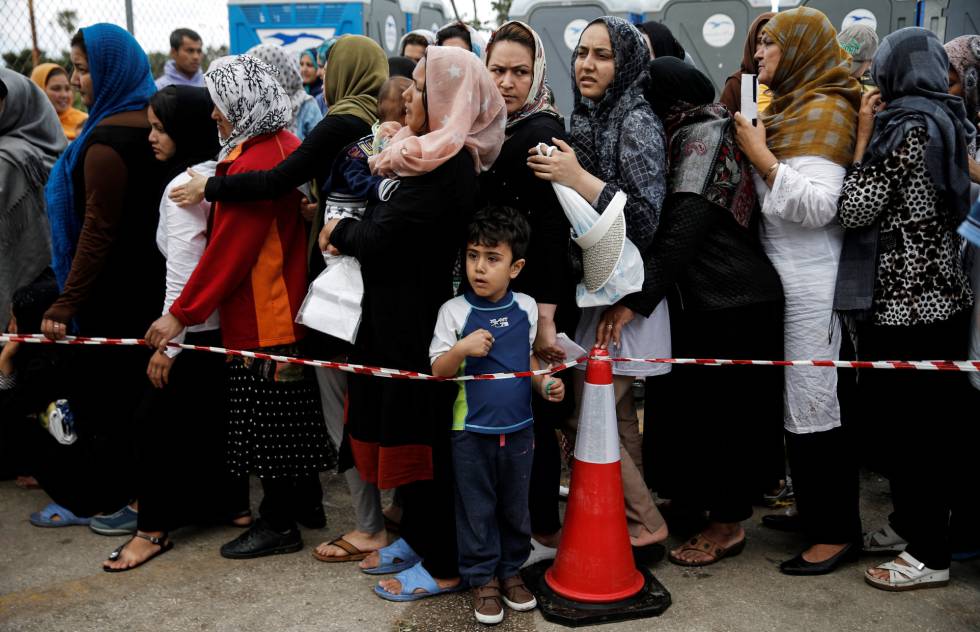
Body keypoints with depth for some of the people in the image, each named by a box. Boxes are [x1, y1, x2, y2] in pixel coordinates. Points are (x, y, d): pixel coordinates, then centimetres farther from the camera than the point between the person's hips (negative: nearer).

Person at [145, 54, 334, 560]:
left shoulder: (255, 161, -20)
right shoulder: (285, 146, 9)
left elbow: (227, 248, -21)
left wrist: (181, 313, -17)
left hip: (262, 320, -10)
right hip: (287, 307, 10)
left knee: (267, 419, 2)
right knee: (290, 413, 19)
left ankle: (279, 524, 16)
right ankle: (305, 500, 33)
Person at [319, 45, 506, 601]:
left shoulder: (445, 166, -21)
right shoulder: (436, 156, 10)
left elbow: (379, 235, -20)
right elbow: (388, 222, 11)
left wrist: (339, 232, -2)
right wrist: (350, 230, -5)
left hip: (416, 321, -9)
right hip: (405, 311, 9)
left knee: (419, 434, 1)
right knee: (402, 427, 18)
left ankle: (442, 565, 16)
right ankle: (418, 537, 34)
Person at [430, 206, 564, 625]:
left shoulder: (526, 308, -1)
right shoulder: (454, 311, -11)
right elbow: (438, 371, -10)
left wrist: (543, 382, -4)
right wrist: (462, 349, -27)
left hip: (518, 427, 3)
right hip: (472, 431, -3)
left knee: (516, 507, 17)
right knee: (477, 509, 10)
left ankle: (511, 570, 35)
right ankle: (482, 578, 26)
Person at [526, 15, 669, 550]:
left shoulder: (636, 121, -12)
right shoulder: (586, 119, 11)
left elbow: (647, 218, -19)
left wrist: (579, 180, -23)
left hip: (623, 296, -8)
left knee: (582, 413, -6)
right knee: (615, 414, 12)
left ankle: (644, 523, 10)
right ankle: (632, 516, 25)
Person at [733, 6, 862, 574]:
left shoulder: (824, 109, -10)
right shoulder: (794, 106, 16)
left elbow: (818, 205, -21)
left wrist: (760, 155, -17)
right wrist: (756, 147, 8)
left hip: (810, 285, -9)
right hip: (783, 277, 9)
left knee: (814, 406, -2)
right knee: (798, 400, 15)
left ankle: (838, 531, 11)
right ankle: (813, 508, 29)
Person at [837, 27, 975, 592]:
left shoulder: (902, 126, -14)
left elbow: (856, 210, -16)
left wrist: (863, 135, -6)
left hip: (903, 301, -9)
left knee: (907, 424, 1)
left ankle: (927, 555, 11)